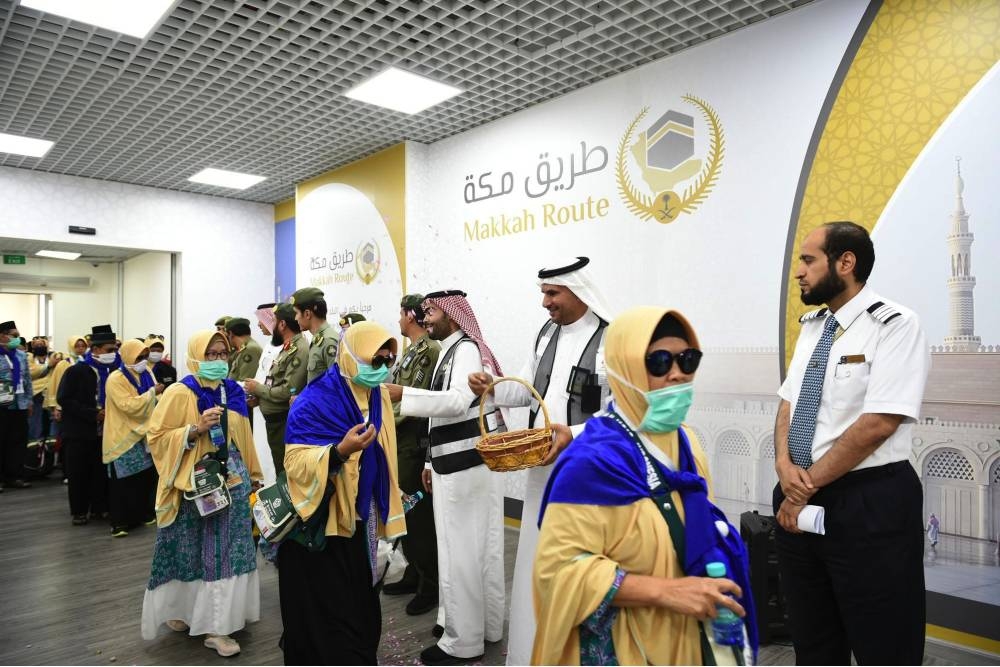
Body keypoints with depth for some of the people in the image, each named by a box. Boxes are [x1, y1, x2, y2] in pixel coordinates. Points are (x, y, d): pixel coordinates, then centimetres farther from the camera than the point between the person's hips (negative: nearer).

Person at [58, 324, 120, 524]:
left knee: (102, 472, 9)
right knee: (79, 473, 5)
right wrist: (93, 414, -19)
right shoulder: (76, 371, -9)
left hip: (104, 431, 4)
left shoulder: (114, 371, 3)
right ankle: (79, 511, 17)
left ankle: (99, 507, 21)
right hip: (79, 432, -4)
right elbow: (64, 399, -15)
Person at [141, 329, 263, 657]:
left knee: (227, 553, 6)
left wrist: (252, 476, 18)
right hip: (195, 486, -5)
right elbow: (156, 437, -11)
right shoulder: (179, 393, -8)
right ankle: (181, 610, 24)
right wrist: (196, 429, -24)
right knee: (194, 553, 3)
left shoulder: (233, 392, 8)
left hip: (233, 484, 5)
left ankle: (217, 623, 17)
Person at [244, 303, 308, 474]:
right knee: (280, 468, 20)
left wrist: (258, 388, -12)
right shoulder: (288, 347, 12)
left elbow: (288, 391, -26)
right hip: (274, 419, 10)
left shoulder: (299, 350, -19)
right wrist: (257, 396, 1)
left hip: (285, 421, -10)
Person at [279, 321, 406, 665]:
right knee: (328, 617, 1)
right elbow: (296, 462, -22)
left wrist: (385, 515, 16)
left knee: (361, 608, 15)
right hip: (320, 525, -6)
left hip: (360, 521, 7)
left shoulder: (378, 396, 4)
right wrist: (340, 451, -37)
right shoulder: (316, 399, -17)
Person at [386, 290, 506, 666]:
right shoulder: (449, 351, 16)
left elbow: (458, 401, -30)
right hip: (456, 465, 10)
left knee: (460, 551, -2)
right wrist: (433, 462, 20)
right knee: (477, 547, 17)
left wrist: (402, 394, -33)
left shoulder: (466, 349, -13)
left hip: (467, 467, -10)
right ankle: (484, 623, 29)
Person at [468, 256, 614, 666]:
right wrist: (492, 388, -4)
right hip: (543, 462, 7)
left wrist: (575, 435, -27)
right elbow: (528, 388, 14)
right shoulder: (547, 333, 8)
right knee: (537, 555, 15)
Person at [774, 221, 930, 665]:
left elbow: (878, 424, -20)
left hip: (870, 503, -7)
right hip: (801, 500, 7)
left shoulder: (894, 325, -12)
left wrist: (806, 486, -15)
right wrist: (785, 466, -9)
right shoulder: (811, 327, 10)